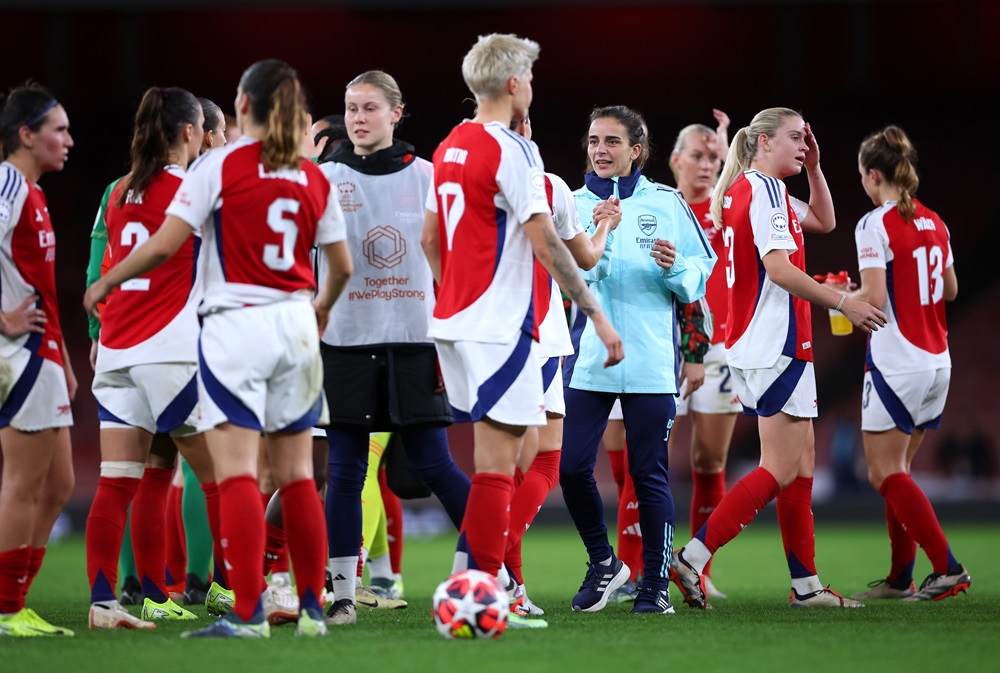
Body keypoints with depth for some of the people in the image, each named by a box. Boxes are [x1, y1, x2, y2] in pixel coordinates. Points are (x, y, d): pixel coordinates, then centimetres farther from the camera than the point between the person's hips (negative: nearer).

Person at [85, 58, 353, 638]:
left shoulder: (220, 166, -5)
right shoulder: (315, 178, 9)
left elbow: (165, 245, -9)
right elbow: (342, 265, 13)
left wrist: (104, 285, 5)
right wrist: (323, 307, 34)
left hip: (235, 325, -5)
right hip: (295, 327, 5)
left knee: (237, 473, -9)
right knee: (297, 474, 11)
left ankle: (248, 613, -16)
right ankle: (312, 607, 11)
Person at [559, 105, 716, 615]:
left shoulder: (667, 203, 5)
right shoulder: (574, 205, 6)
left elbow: (701, 275, 7)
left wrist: (674, 267, -13)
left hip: (650, 360, -1)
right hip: (587, 360, 1)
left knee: (649, 474, 0)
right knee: (572, 467, -5)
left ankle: (655, 585, 10)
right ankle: (603, 563, 17)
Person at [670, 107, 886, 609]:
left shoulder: (749, 190, 18)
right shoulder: (764, 191, -12)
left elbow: (823, 222, 29)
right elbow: (779, 268, -21)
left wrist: (814, 168, 16)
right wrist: (844, 303, -17)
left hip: (756, 345, 10)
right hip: (776, 347, -10)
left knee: (802, 462, 11)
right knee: (780, 470, -9)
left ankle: (806, 585, 11)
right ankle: (690, 559, -12)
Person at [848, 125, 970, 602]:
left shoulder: (875, 225, -14)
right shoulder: (934, 223, 9)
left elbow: (874, 298, -20)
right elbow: (950, 290, 19)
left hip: (896, 365, -8)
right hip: (937, 362, 8)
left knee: (886, 473, -2)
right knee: (896, 472, 15)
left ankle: (947, 567, -10)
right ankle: (900, 578, 16)